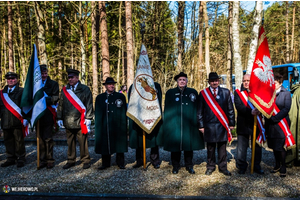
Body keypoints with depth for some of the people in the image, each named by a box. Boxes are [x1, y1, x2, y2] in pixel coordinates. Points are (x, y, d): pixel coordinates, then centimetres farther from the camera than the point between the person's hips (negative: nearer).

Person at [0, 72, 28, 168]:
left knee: (19, 141, 1)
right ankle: (10, 159, 22)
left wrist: (25, 118, -12)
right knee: (8, 141, 11)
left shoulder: (21, 91, 0)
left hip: (17, 121, -5)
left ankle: (21, 159, 12)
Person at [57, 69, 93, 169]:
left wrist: (88, 119, -5)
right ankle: (71, 160, 24)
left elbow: (89, 105, 0)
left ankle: (86, 161, 15)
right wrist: (59, 118, 11)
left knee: (83, 142, 3)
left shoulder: (85, 89, 1)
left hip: (80, 121, -3)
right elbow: (60, 105, 15)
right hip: (68, 121, 4)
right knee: (70, 142, 11)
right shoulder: (64, 90, 12)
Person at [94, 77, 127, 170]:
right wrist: (98, 126, 1)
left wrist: (123, 125, -2)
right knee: (105, 144, 6)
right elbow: (97, 113, 9)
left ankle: (120, 163, 18)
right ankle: (105, 163, 20)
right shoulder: (100, 98, 10)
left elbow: (124, 112, 5)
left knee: (119, 144, 5)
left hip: (118, 125, -1)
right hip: (105, 126, 1)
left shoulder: (121, 96, 8)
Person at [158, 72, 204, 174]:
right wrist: (167, 123, 0)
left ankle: (189, 166, 24)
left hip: (189, 124, 1)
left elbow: (197, 108, 9)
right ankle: (175, 166, 21)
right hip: (174, 124, -1)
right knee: (174, 145, 5)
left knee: (189, 145, 8)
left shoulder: (193, 92, 9)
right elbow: (166, 110, 6)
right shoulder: (170, 93, 7)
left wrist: (197, 122, 3)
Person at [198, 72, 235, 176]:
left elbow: (230, 109, 9)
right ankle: (210, 167, 24)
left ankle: (223, 167, 22)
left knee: (222, 147, 8)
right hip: (209, 125, -1)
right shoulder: (203, 93, 3)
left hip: (222, 125, 1)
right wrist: (201, 125, 2)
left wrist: (231, 123, 5)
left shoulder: (226, 92, 7)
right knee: (210, 148, 9)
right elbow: (200, 111, 5)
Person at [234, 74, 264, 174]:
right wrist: (250, 112, -25)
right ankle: (242, 166, 19)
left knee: (257, 145, 11)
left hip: (256, 123, 2)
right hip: (243, 124, -2)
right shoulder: (238, 92, 2)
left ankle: (257, 165, 26)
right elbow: (238, 106, -11)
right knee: (242, 146, 4)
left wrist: (259, 110, -20)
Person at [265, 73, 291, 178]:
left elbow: (286, 109, -13)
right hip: (270, 124, 4)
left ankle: (283, 168, 19)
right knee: (274, 146, 15)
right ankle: (277, 165, 31)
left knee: (281, 147, 3)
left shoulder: (286, 93, -5)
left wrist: (275, 118, -20)